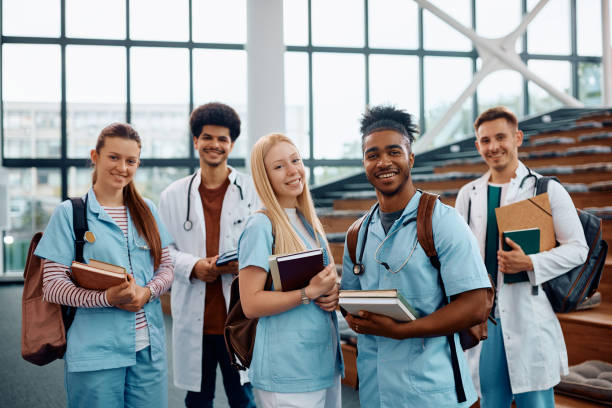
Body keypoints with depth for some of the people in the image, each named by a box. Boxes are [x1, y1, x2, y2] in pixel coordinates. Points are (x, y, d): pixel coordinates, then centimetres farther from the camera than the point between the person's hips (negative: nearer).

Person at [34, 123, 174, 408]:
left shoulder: (146, 211, 10)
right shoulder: (69, 213, -3)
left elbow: (166, 267, 11)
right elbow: (52, 285, -8)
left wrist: (146, 292, -12)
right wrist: (107, 298, -22)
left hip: (149, 349, 4)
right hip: (95, 353, -4)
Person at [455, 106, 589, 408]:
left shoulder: (547, 190, 0)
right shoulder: (468, 194, 12)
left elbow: (577, 248, -2)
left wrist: (530, 264, -17)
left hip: (530, 318, -3)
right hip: (483, 316, 4)